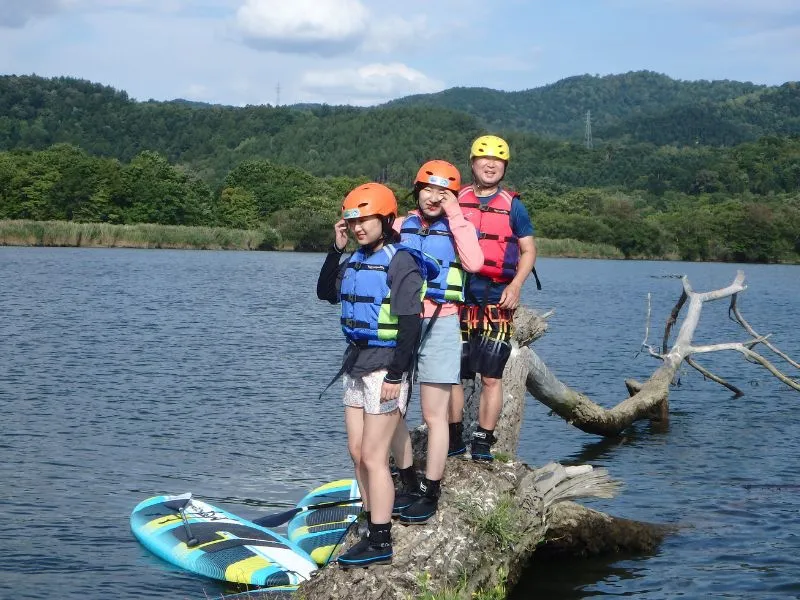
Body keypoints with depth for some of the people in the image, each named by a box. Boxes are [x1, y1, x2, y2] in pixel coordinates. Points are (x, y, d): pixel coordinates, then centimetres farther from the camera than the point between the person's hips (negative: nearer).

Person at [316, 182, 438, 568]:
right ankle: (372, 532, 19)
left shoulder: (400, 262, -13)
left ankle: (381, 544, 0)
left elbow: (410, 324, -17)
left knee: (373, 457, -7)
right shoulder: (357, 260, 11)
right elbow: (325, 293, 17)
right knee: (358, 453, 10)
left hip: (385, 367, -8)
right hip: (356, 365, 9)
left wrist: (395, 375, -21)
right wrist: (337, 249, 7)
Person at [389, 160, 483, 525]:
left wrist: (454, 216, -13)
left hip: (439, 326, -4)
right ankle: (409, 485, 20)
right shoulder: (401, 227, 12)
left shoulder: (459, 228, 3)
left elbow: (474, 263, -17)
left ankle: (430, 495, 5)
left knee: (434, 415, -2)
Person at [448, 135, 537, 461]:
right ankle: (454, 440, 15)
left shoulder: (512, 205, 7)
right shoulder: (455, 201, 10)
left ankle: (483, 443, 6)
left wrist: (515, 286, -7)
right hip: (458, 300, 1)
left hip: (496, 302, -1)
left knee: (491, 376, -1)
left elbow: (528, 250, 9)